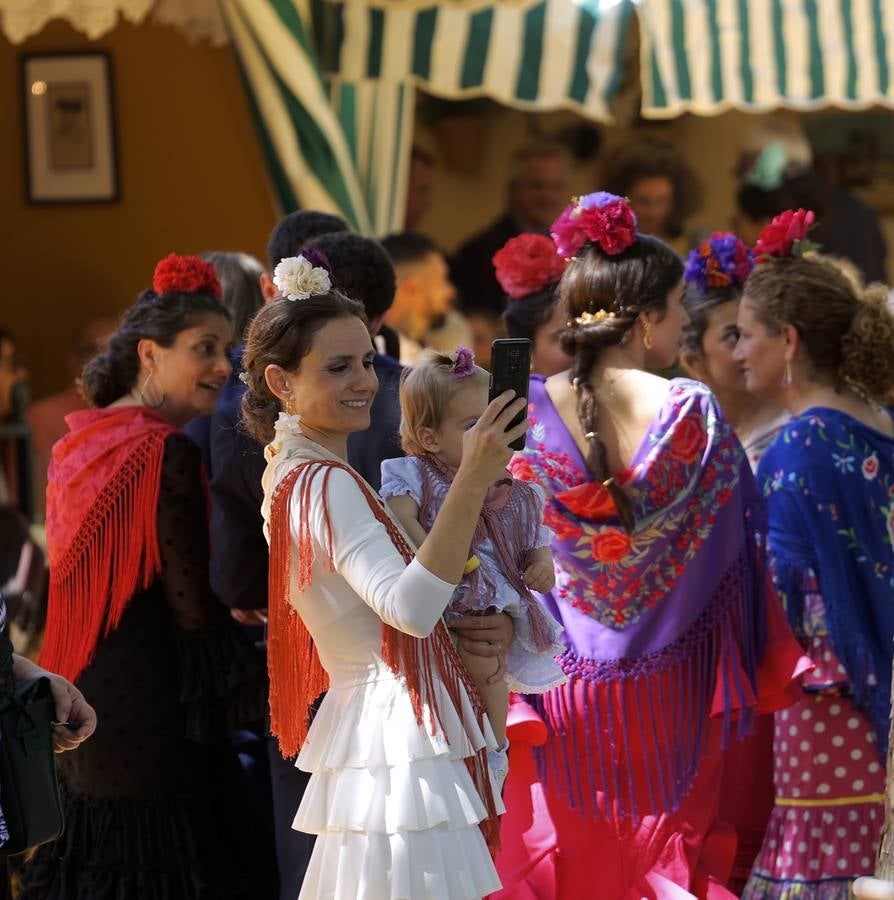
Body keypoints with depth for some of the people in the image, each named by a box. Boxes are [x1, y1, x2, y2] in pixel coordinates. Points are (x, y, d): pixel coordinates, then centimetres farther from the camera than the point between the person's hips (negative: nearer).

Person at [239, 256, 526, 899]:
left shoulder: (287, 473, 14)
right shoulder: (326, 485, -17)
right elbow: (410, 608, -32)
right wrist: (473, 482, -35)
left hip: (362, 715, 10)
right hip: (401, 734, -10)